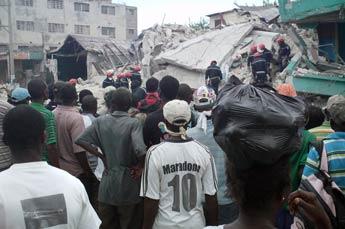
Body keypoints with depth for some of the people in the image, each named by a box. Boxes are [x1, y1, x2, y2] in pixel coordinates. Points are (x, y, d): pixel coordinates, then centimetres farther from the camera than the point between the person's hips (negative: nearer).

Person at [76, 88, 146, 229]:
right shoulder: (134, 124, -14)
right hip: (128, 187, -3)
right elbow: (140, 151, -28)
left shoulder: (100, 121, -2)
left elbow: (81, 141, -5)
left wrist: (101, 156, 3)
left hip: (107, 184, 3)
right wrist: (139, 166, -10)